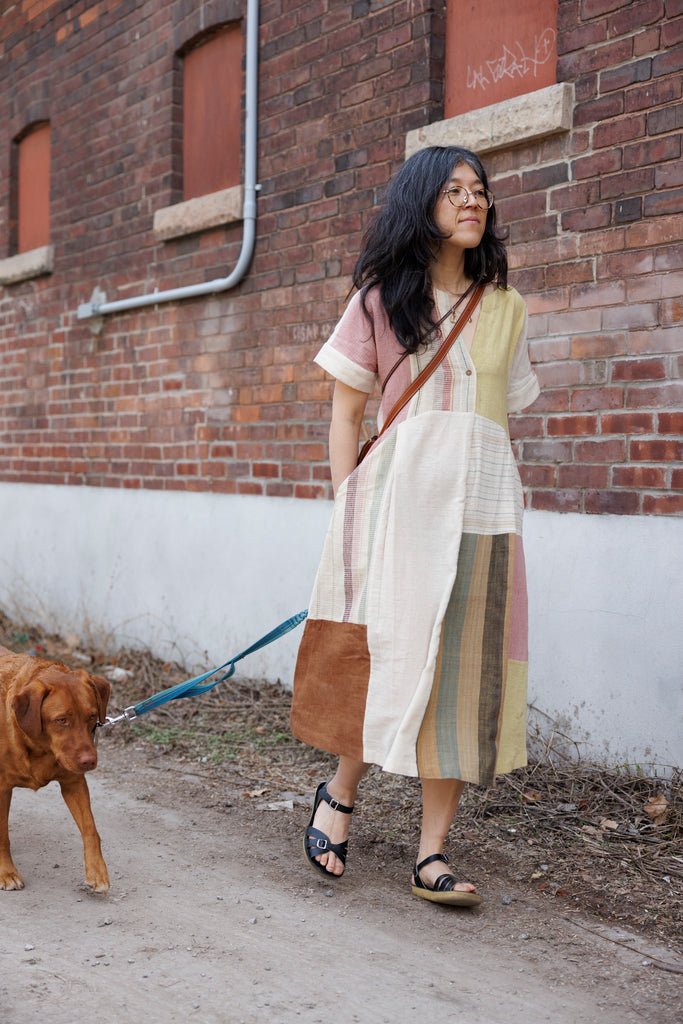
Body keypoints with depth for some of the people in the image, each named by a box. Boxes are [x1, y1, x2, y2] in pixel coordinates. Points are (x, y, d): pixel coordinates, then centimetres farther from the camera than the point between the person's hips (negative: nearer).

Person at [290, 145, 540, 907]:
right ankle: (340, 791, 21)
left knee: (465, 669, -1)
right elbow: (344, 415, 5)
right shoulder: (381, 297, 8)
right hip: (400, 492, -3)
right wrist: (347, 511, -4)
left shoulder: (504, 309, 17)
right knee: (393, 653, -6)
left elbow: (504, 418, 18)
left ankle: (432, 854, 5)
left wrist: (507, 507, 11)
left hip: (483, 501, 3)